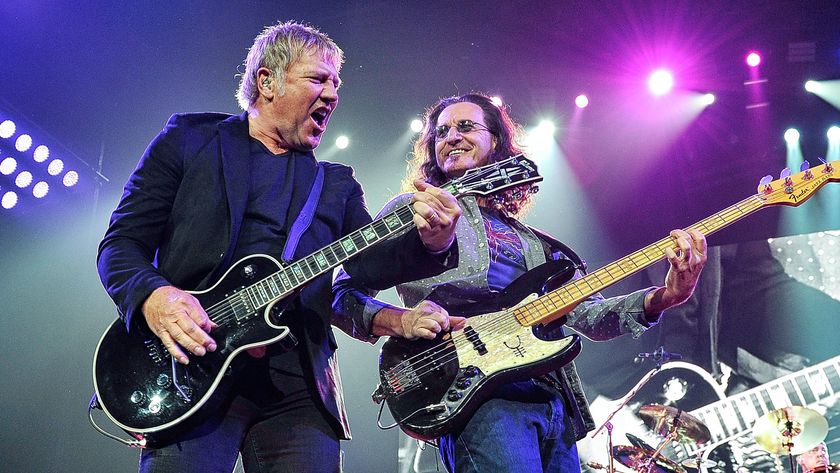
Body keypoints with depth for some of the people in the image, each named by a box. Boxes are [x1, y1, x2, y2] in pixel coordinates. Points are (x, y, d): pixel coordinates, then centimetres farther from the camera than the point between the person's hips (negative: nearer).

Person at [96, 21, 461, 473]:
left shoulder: (336, 183, 19)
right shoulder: (188, 139, 10)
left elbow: (366, 261, 4)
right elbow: (122, 242, 6)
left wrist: (430, 243, -17)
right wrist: (152, 294, -16)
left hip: (299, 382, 3)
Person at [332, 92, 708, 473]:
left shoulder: (529, 239, 24)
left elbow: (588, 315, 15)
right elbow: (343, 294, 4)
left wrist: (665, 296, -1)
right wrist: (400, 320, -15)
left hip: (557, 406, 6)